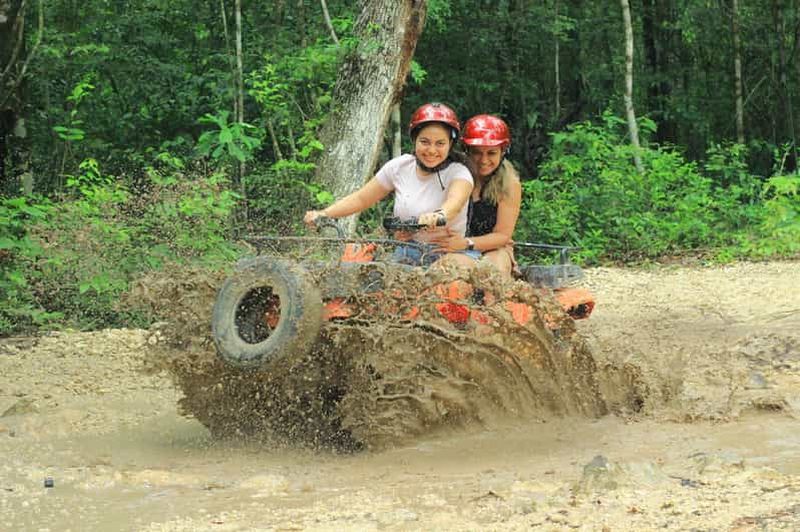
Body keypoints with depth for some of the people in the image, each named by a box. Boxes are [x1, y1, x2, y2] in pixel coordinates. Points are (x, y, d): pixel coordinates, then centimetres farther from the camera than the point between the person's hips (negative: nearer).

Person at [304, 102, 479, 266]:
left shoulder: (458, 172, -9)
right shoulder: (400, 167, 3)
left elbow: (455, 203, -32)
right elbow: (361, 198, 9)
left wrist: (440, 216, -56)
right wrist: (323, 214, -6)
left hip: (448, 254, -3)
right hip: (405, 257, 3)